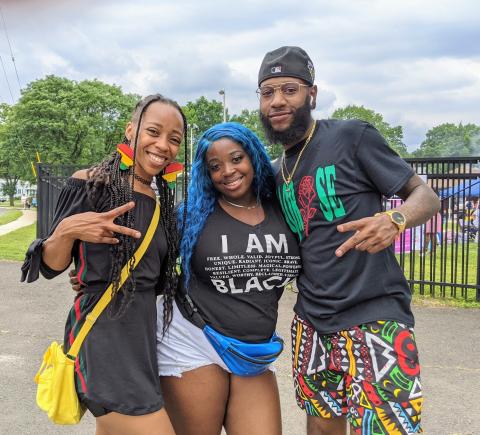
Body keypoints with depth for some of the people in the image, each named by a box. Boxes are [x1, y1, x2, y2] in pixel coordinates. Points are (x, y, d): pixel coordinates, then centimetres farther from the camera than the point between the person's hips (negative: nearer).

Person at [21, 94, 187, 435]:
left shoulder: (163, 203, 11)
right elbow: (50, 268, -5)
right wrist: (66, 230, -22)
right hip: (102, 335, -7)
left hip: (142, 335, 7)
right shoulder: (90, 183, -7)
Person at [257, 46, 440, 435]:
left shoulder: (352, 136, -8)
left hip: (373, 317, -6)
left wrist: (394, 221, -29)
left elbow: (426, 196, -8)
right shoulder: (276, 172, 11)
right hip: (311, 321, 6)